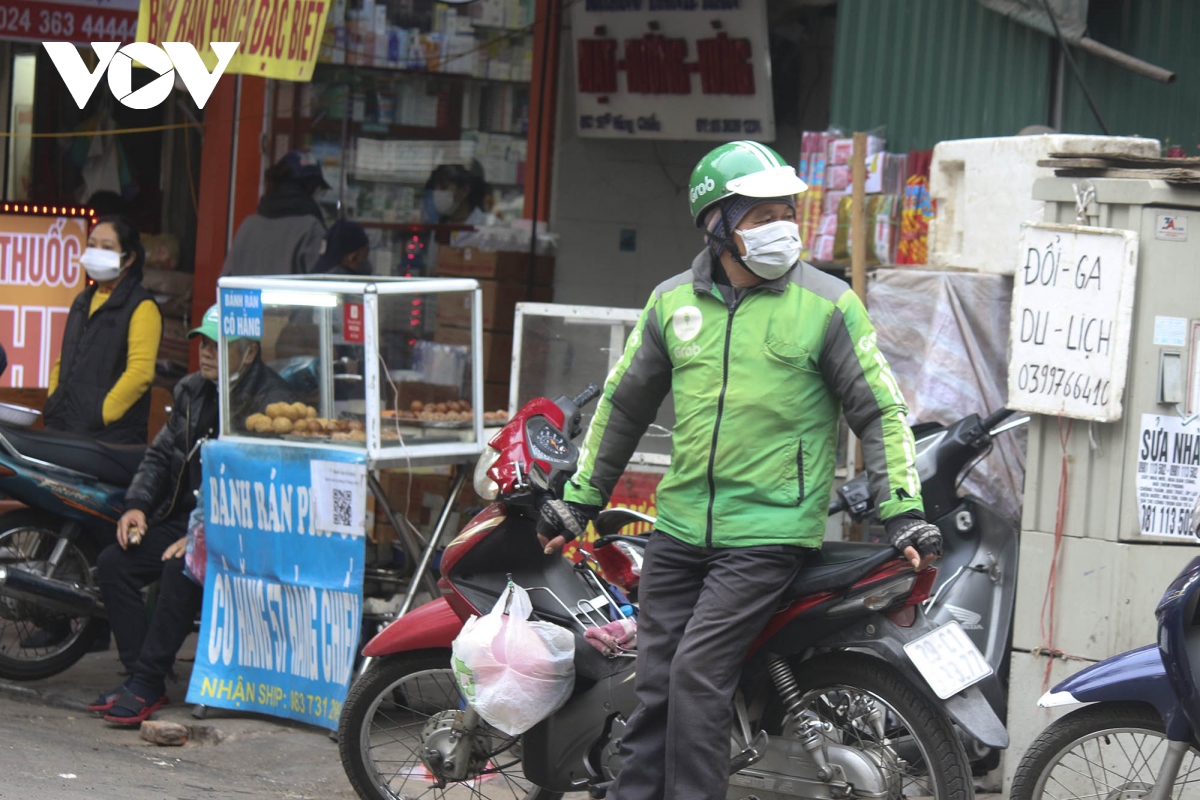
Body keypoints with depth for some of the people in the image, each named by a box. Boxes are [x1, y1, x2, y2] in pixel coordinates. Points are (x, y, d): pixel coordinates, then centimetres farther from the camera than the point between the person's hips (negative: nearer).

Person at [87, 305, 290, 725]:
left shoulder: (271, 400, -15)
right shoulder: (192, 391, 13)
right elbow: (161, 453, 20)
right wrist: (137, 505, 2)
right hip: (183, 515, 8)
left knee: (180, 568, -33)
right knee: (114, 562, -10)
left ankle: (147, 684, -25)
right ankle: (139, 675, -8)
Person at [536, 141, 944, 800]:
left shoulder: (828, 304, -2)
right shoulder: (672, 302, 9)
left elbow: (879, 411, 0)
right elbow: (624, 403, 20)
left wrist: (901, 510, -8)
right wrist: (581, 498, 23)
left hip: (769, 531, -4)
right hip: (679, 528, 4)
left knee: (697, 675, -14)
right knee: (655, 684, 5)